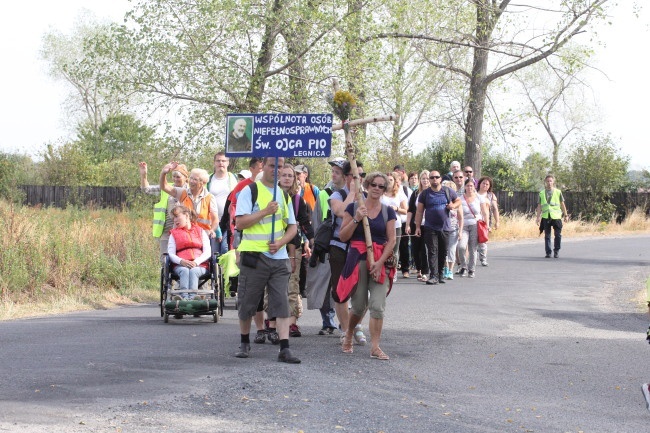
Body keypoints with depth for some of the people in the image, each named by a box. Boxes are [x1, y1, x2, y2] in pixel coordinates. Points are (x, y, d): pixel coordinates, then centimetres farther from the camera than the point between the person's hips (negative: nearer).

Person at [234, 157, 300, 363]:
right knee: (247, 302, 5)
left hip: (279, 257, 4)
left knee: (282, 302, -6)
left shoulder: (284, 194, 14)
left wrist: (280, 242, -4)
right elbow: (240, 223, -10)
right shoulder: (250, 191, -2)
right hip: (254, 255, -4)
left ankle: (284, 349, -10)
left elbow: (292, 227, 15)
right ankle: (244, 343, 23)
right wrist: (265, 212, -17)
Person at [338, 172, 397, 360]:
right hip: (357, 259, -1)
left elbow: (391, 240, 3)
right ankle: (348, 335, 30)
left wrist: (380, 262, -10)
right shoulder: (354, 208, 4)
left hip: (380, 261, 1)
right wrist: (356, 219, -12)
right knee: (359, 306, 2)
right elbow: (343, 236, 1)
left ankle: (375, 347, -4)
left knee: (378, 306, -9)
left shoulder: (388, 212, 8)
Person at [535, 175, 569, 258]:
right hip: (546, 217, 1)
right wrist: (538, 217, 1)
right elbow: (539, 206, 9)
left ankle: (556, 251, 9)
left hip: (556, 216, -1)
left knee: (558, 235, -4)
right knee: (547, 235, 3)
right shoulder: (542, 193, 9)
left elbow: (562, 204, 11)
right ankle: (548, 252, 8)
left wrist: (566, 215, 9)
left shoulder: (558, 192, 7)